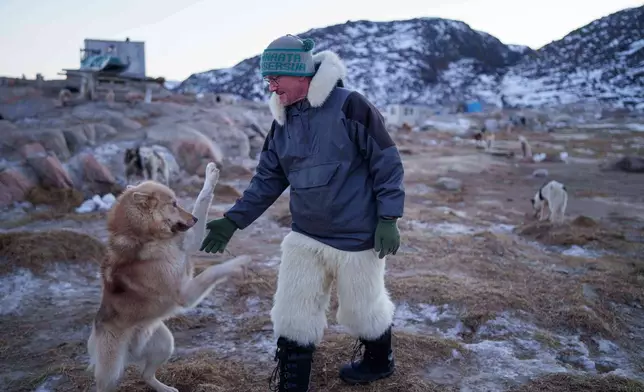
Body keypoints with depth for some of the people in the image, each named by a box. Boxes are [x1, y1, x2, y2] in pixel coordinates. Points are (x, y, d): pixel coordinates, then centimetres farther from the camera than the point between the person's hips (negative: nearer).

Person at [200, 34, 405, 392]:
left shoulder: (349, 106, -17)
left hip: (356, 237, -5)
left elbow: (387, 162, -13)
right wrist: (233, 220, 1)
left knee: (361, 307, 14)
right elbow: (268, 179, 8)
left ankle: (379, 362, 44)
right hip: (304, 237, 6)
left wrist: (388, 219, -14)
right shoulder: (282, 121, 4)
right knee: (291, 315, 7)